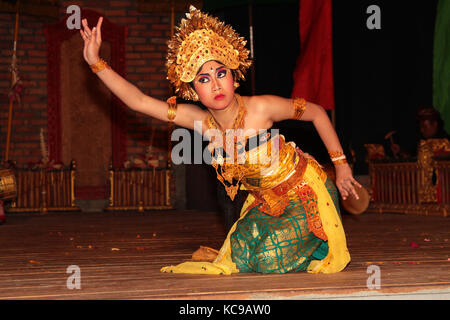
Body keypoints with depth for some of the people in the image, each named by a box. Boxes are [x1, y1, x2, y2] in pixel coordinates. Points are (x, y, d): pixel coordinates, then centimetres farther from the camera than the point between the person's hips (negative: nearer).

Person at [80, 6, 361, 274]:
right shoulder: (203, 121, -14)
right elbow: (139, 101, -16)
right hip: (264, 201, 5)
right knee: (242, 255, 1)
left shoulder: (261, 109, -27)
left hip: (304, 191, -5)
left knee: (272, 259, -14)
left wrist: (341, 166, -6)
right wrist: (95, 61, -23)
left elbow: (317, 113, -10)